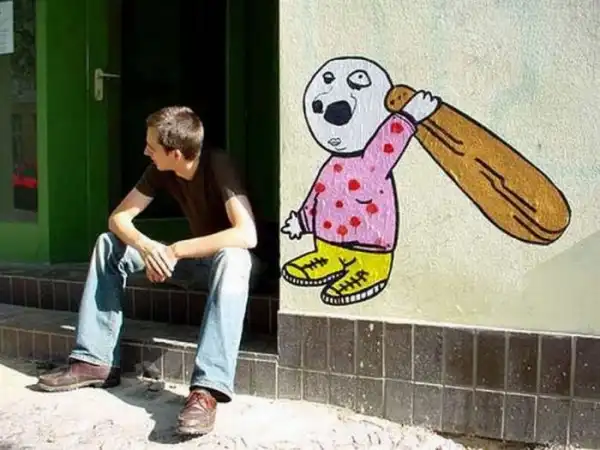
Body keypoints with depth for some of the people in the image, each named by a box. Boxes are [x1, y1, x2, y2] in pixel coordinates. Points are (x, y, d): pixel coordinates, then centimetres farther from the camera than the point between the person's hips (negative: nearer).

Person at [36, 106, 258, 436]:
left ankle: (207, 388, -49)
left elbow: (247, 235, -39)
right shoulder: (161, 170, -9)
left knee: (232, 259, -43)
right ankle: (95, 361, -9)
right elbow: (119, 217, -6)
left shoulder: (218, 166, -27)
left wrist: (176, 251, -34)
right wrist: (145, 246, -28)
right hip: (195, 257, 7)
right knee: (108, 243, -5)